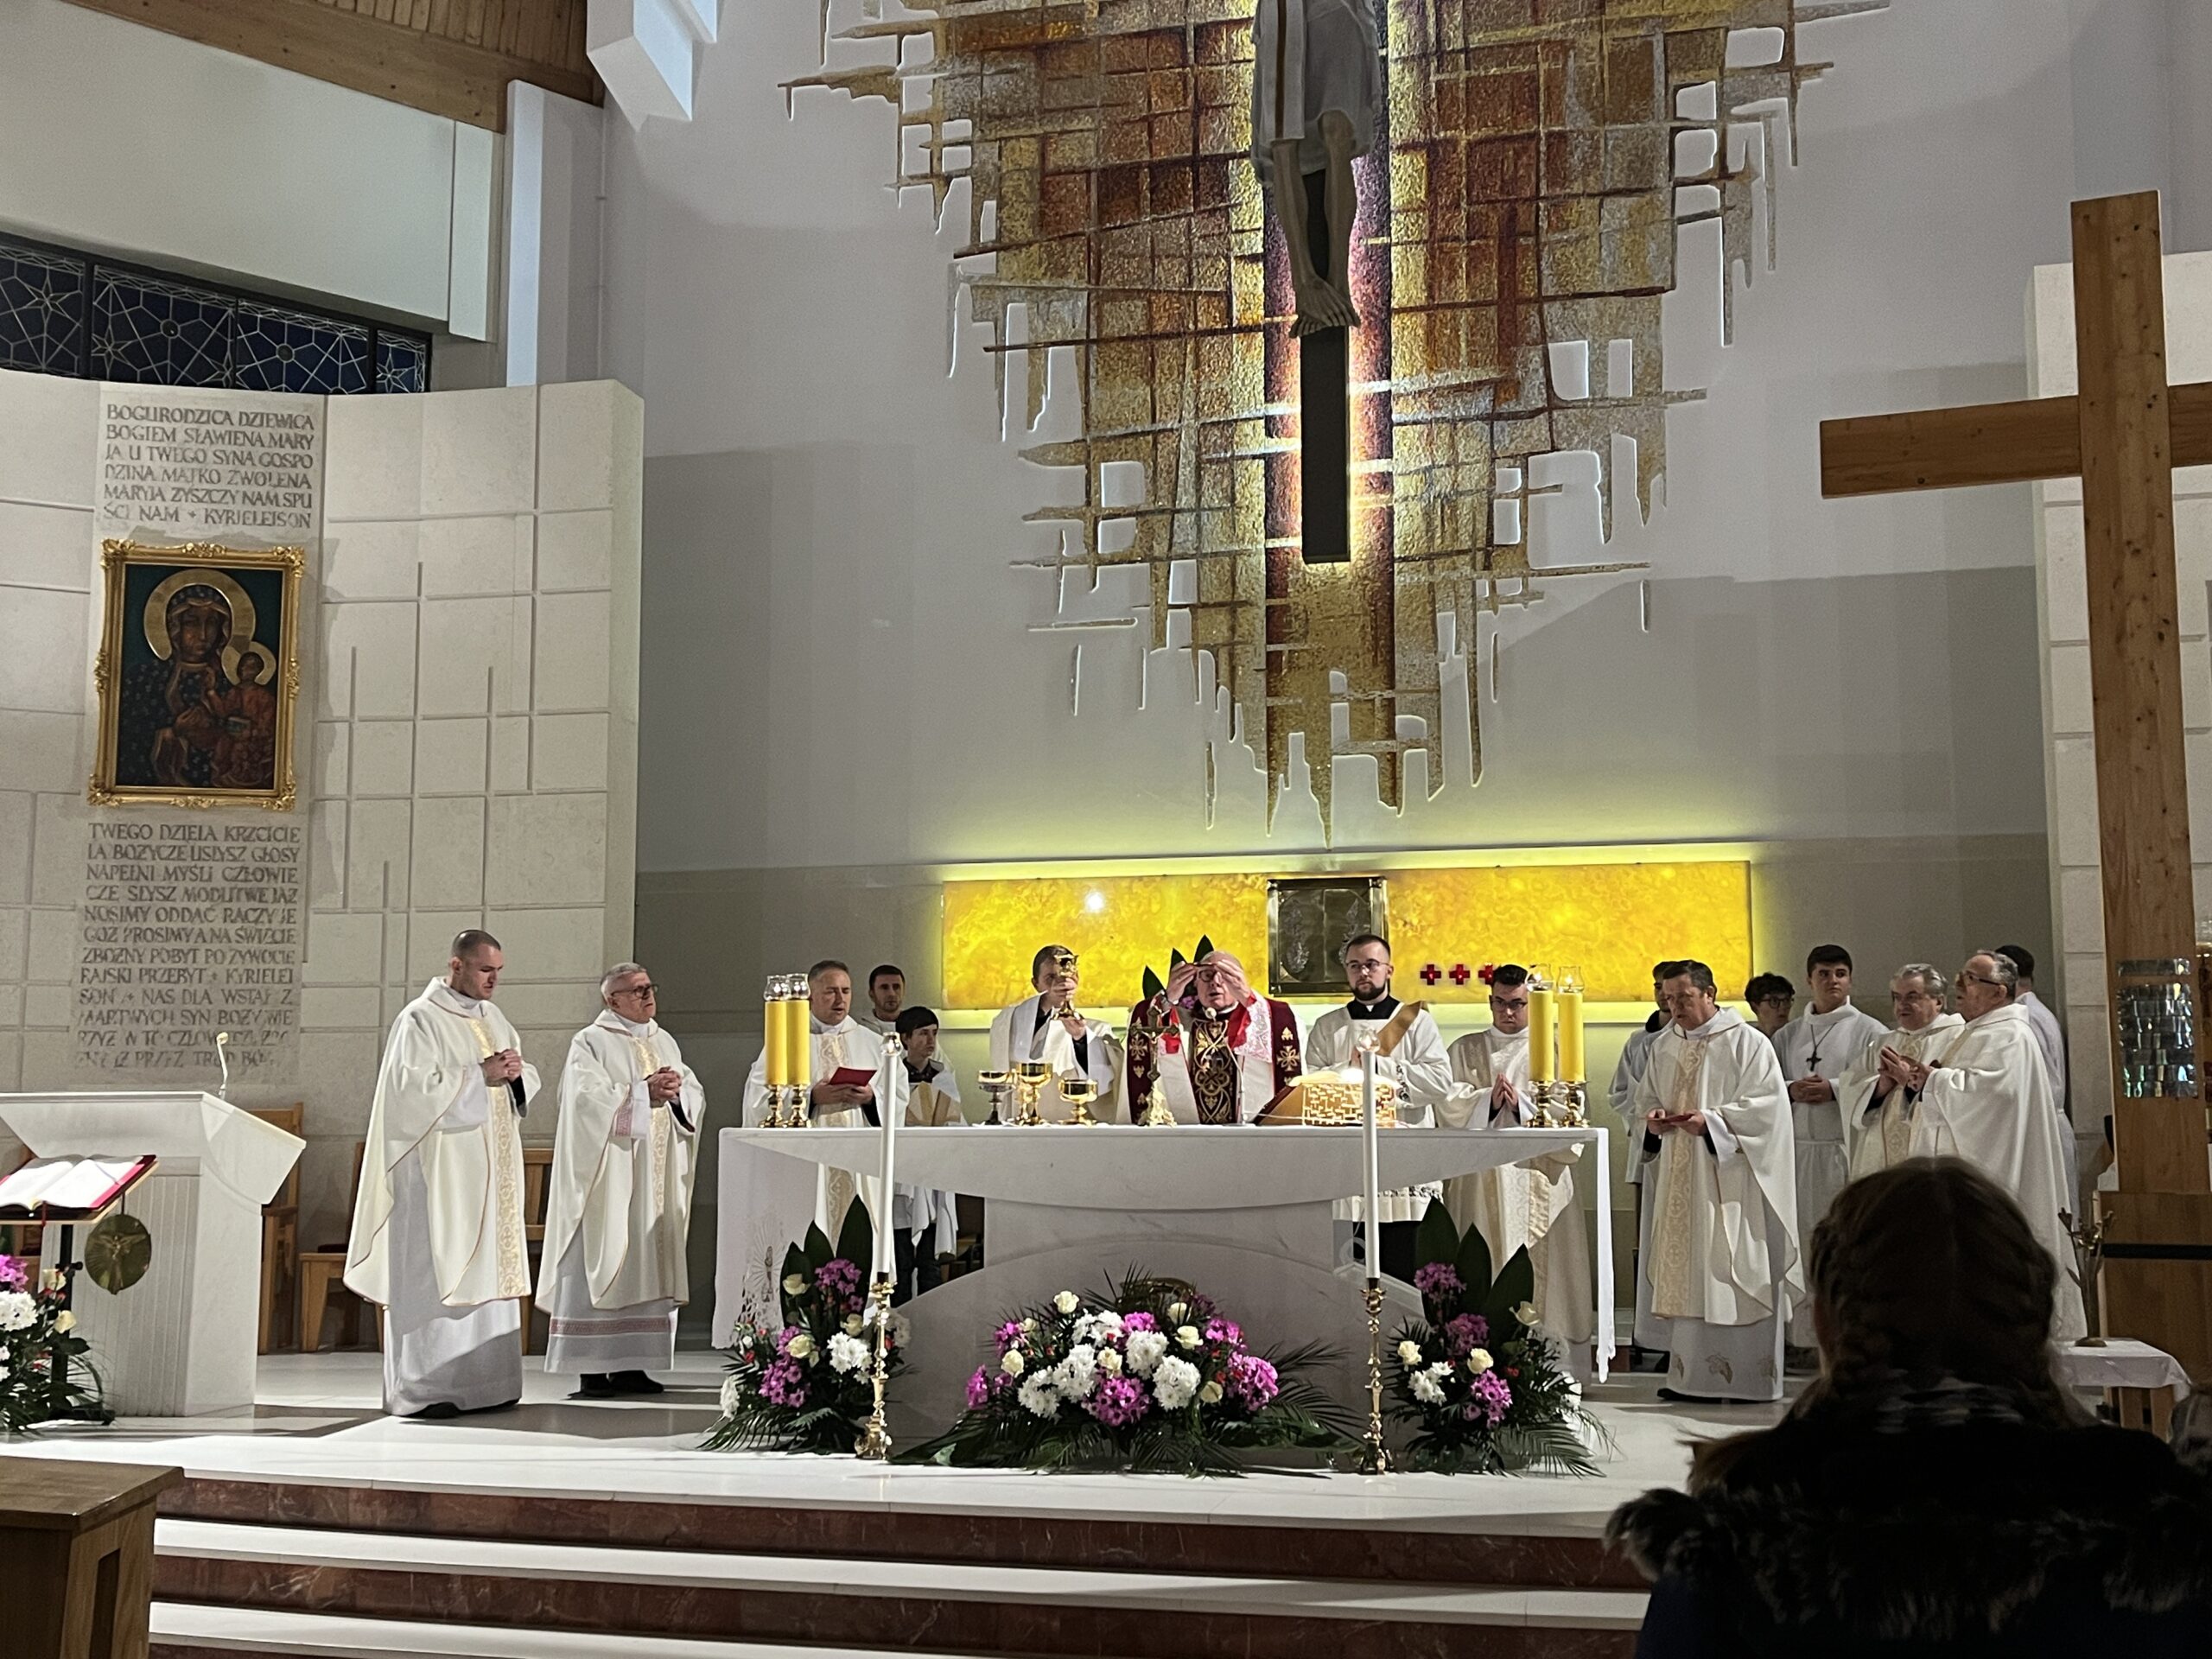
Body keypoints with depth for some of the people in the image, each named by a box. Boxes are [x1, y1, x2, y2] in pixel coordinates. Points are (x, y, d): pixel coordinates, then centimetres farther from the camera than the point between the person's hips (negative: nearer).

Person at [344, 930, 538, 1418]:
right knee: (435, 1271, -8)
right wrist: (479, 1076, -18)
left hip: (490, 1172, 8)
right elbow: (413, 1086, -17)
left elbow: (527, 1085, 18)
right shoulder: (421, 1020, -7)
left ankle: (484, 1383, 13)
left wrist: (515, 1073, -5)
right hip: (441, 1171, -8)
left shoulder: (492, 1018, 16)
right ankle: (424, 1389, -4)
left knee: (490, 1267, 8)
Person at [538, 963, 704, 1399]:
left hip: (657, 1178, 6)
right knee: (603, 1263, -8)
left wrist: (676, 1092, -10)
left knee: (648, 1264, 5)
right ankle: (592, 1369, -5)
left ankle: (630, 1365, 10)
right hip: (610, 1175, -6)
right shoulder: (590, 1043, -1)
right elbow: (590, 1099, -15)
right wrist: (643, 1092, -19)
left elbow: (696, 1096, 11)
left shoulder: (664, 1043, 17)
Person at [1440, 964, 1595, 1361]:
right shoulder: (1466, 1050, 15)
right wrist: (1488, 1100, -14)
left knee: (1540, 1267, -4)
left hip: (1537, 1179, -1)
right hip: (1481, 1177, 1)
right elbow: (1451, 1103, 2)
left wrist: (1521, 1103, -13)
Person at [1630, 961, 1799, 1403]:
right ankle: (1690, 1374, 9)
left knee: (1727, 1268, -6)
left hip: (1727, 1182, -6)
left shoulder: (1747, 1043, -5)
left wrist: (1710, 1120, -20)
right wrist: (1652, 1117, -2)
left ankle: (1743, 1375, 1)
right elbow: (1645, 1097, 21)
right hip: (1677, 1181, 6)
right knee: (1682, 1269, 4)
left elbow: (1767, 1105, -11)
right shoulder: (1664, 1046, 14)